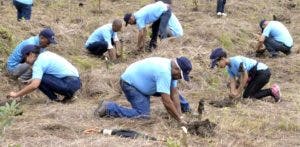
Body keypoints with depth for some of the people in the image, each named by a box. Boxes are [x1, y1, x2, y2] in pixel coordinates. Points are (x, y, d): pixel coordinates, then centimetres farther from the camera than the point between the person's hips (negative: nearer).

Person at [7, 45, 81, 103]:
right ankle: (68, 94, 14)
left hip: (69, 83, -9)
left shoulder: (38, 63, -10)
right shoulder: (46, 54, 16)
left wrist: (16, 94, -12)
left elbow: (34, 85, -21)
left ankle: (55, 99, -2)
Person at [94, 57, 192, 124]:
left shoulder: (171, 68, -4)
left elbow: (174, 94, -2)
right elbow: (166, 101, -33)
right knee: (143, 115, -21)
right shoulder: (164, 72, -33)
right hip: (129, 83, -10)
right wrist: (179, 120, -25)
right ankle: (108, 108, -15)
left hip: (141, 83, 10)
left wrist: (180, 116, -7)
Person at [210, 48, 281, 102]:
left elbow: (245, 77, -22)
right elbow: (233, 81, 0)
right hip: (255, 75, 10)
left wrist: (238, 93, -20)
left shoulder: (236, 61, -22)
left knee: (247, 96, -11)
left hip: (263, 72, -10)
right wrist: (233, 93, -19)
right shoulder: (229, 67, 6)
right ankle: (272, 91, 10)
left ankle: (271, 91, -8)